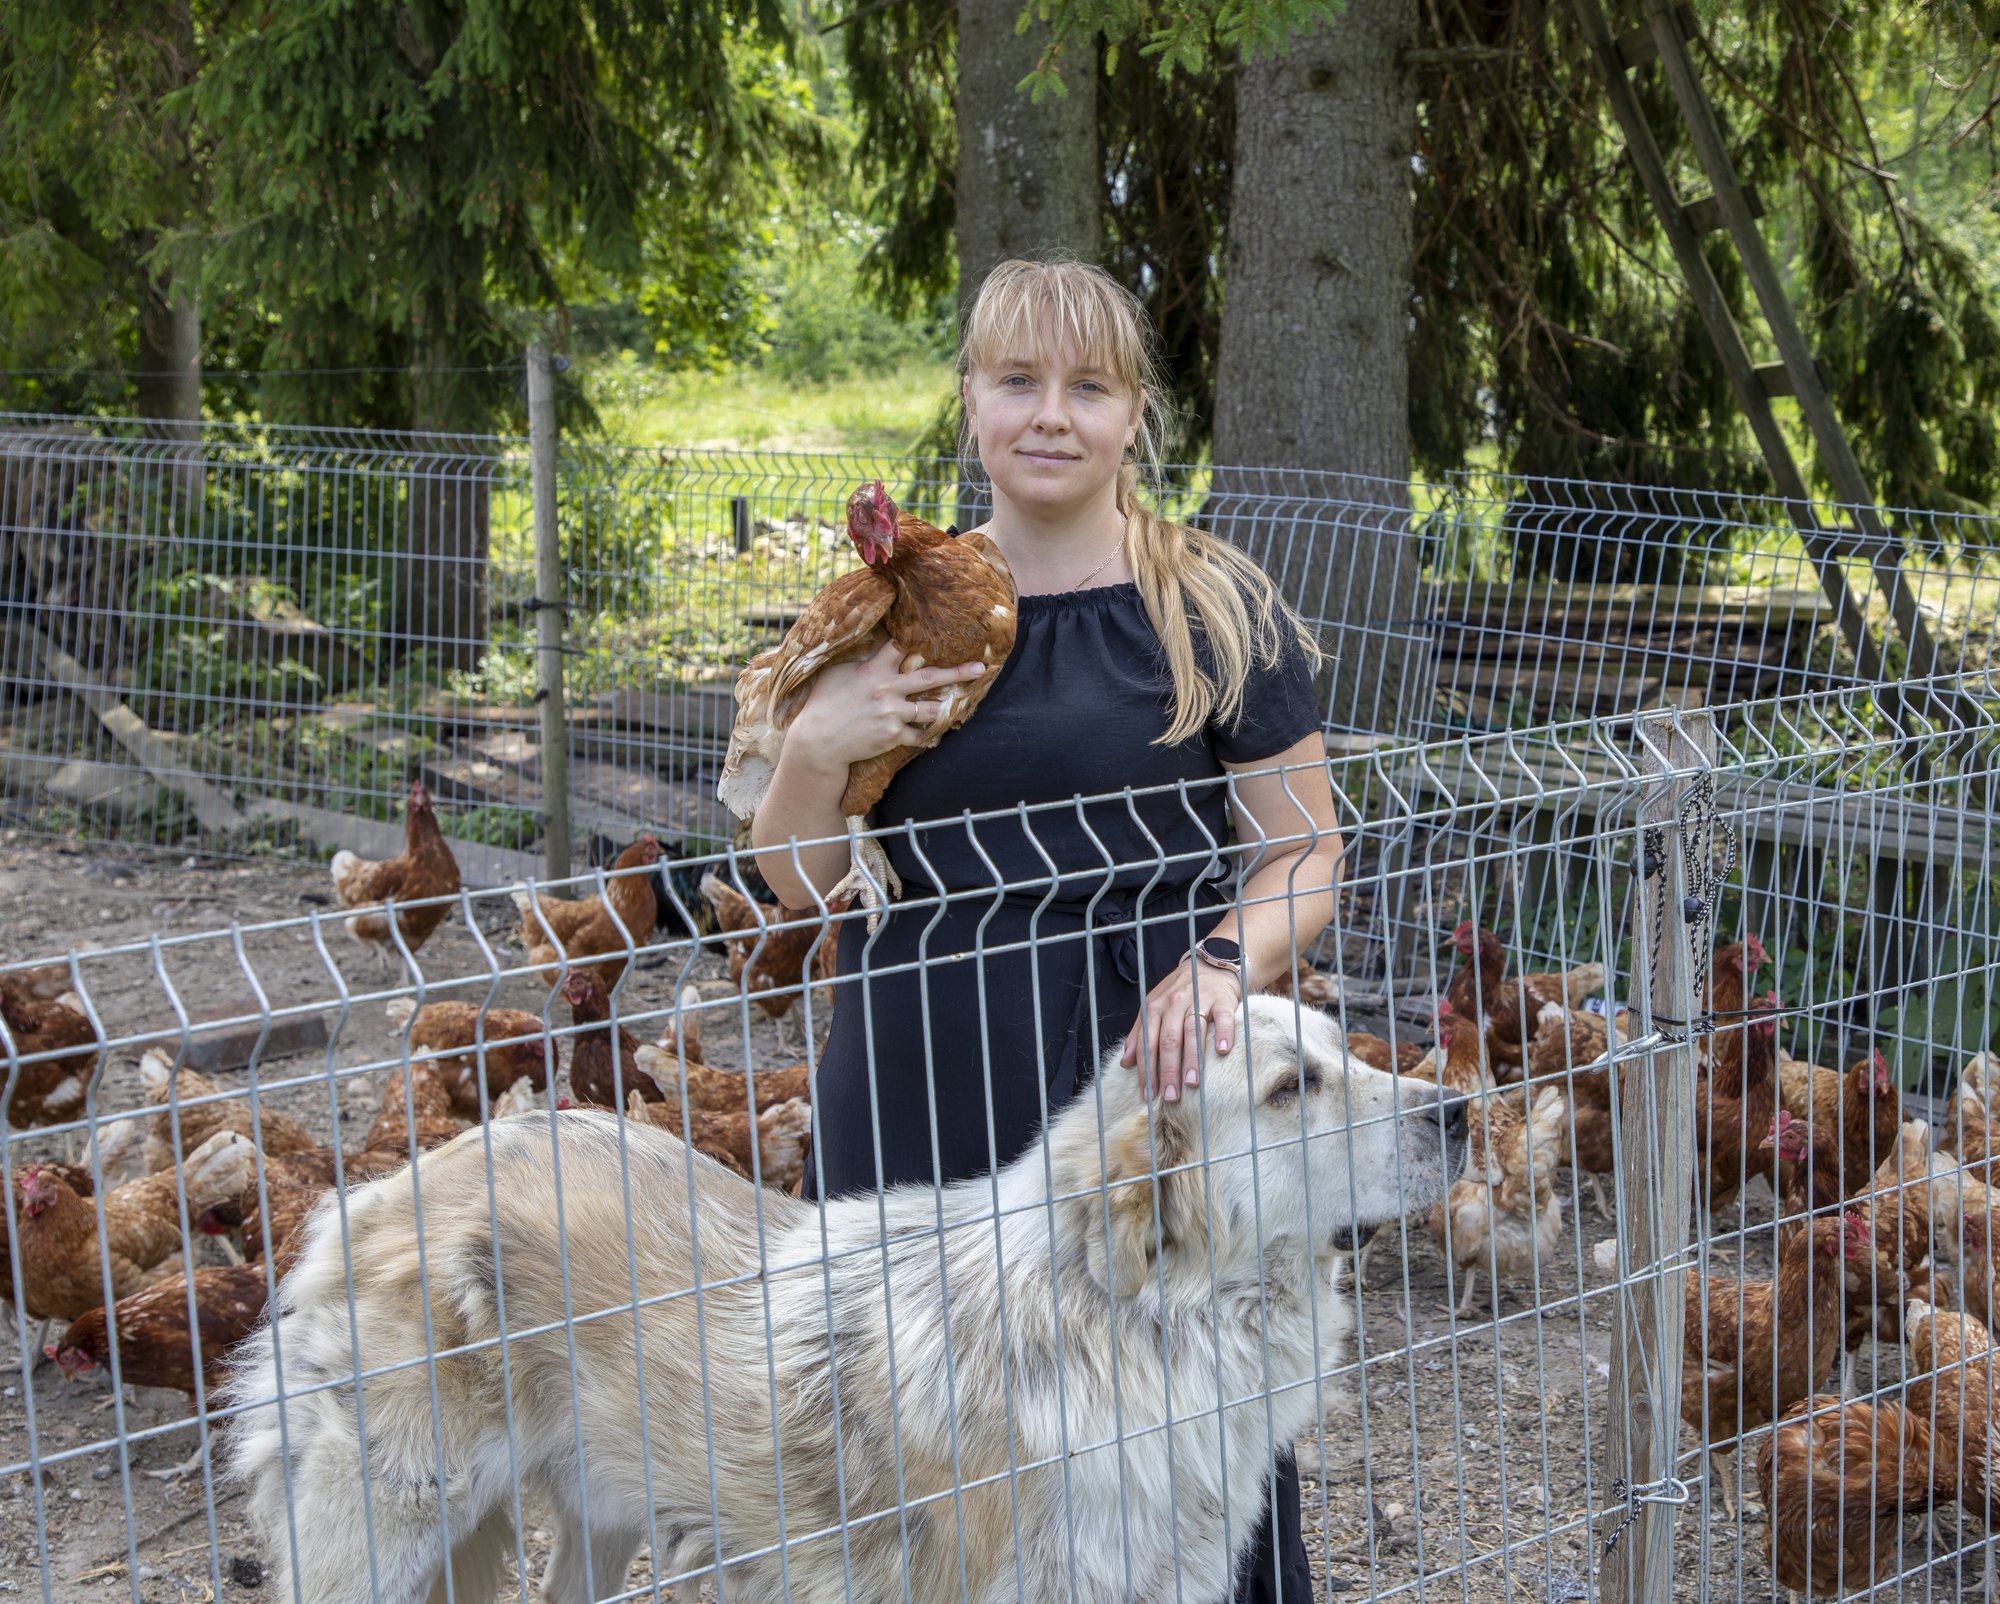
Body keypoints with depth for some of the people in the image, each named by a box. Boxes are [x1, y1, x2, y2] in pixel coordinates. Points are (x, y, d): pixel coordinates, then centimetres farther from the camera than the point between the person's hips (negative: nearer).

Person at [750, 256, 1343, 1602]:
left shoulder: (1215, 606, 1)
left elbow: (1309, 855, 2)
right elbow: (798, 884, 12)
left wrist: (1223, 965, -17)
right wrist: (817, 747, -8)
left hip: (1144, 1077, -2)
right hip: (924, 1096, 3)